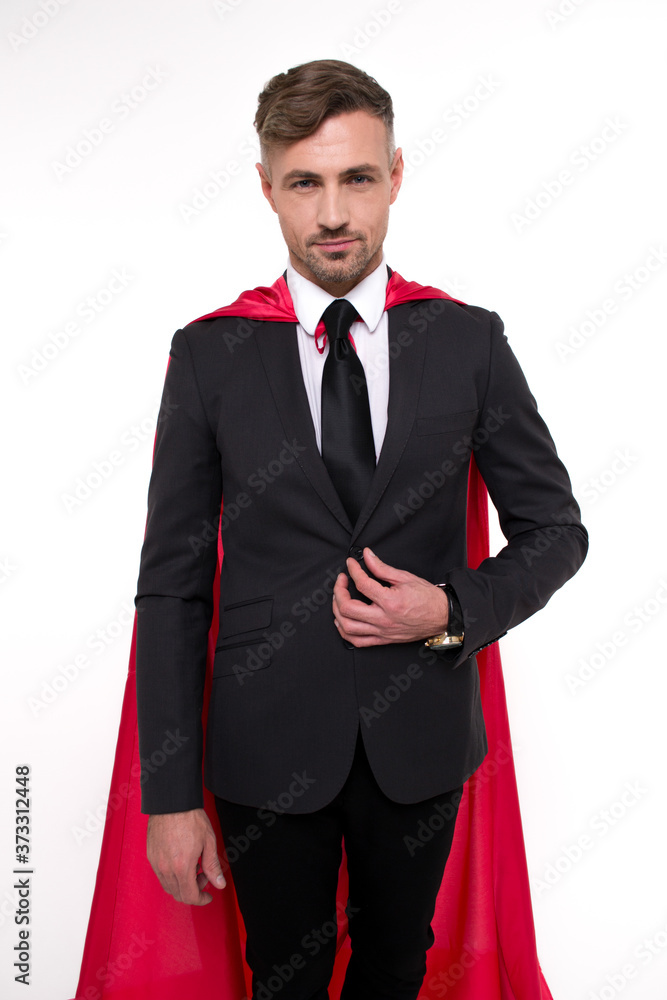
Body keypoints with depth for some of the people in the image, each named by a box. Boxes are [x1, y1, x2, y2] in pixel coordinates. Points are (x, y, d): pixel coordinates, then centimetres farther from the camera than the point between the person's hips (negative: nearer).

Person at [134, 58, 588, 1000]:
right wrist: (171, 793, -7)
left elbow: (556, 528, 4)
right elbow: (171, 582, -6)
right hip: (268, 744, -1)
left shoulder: (469, 340, -4)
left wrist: (454, 611, -15)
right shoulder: (210, 354, -6)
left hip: (421, 738, 2)